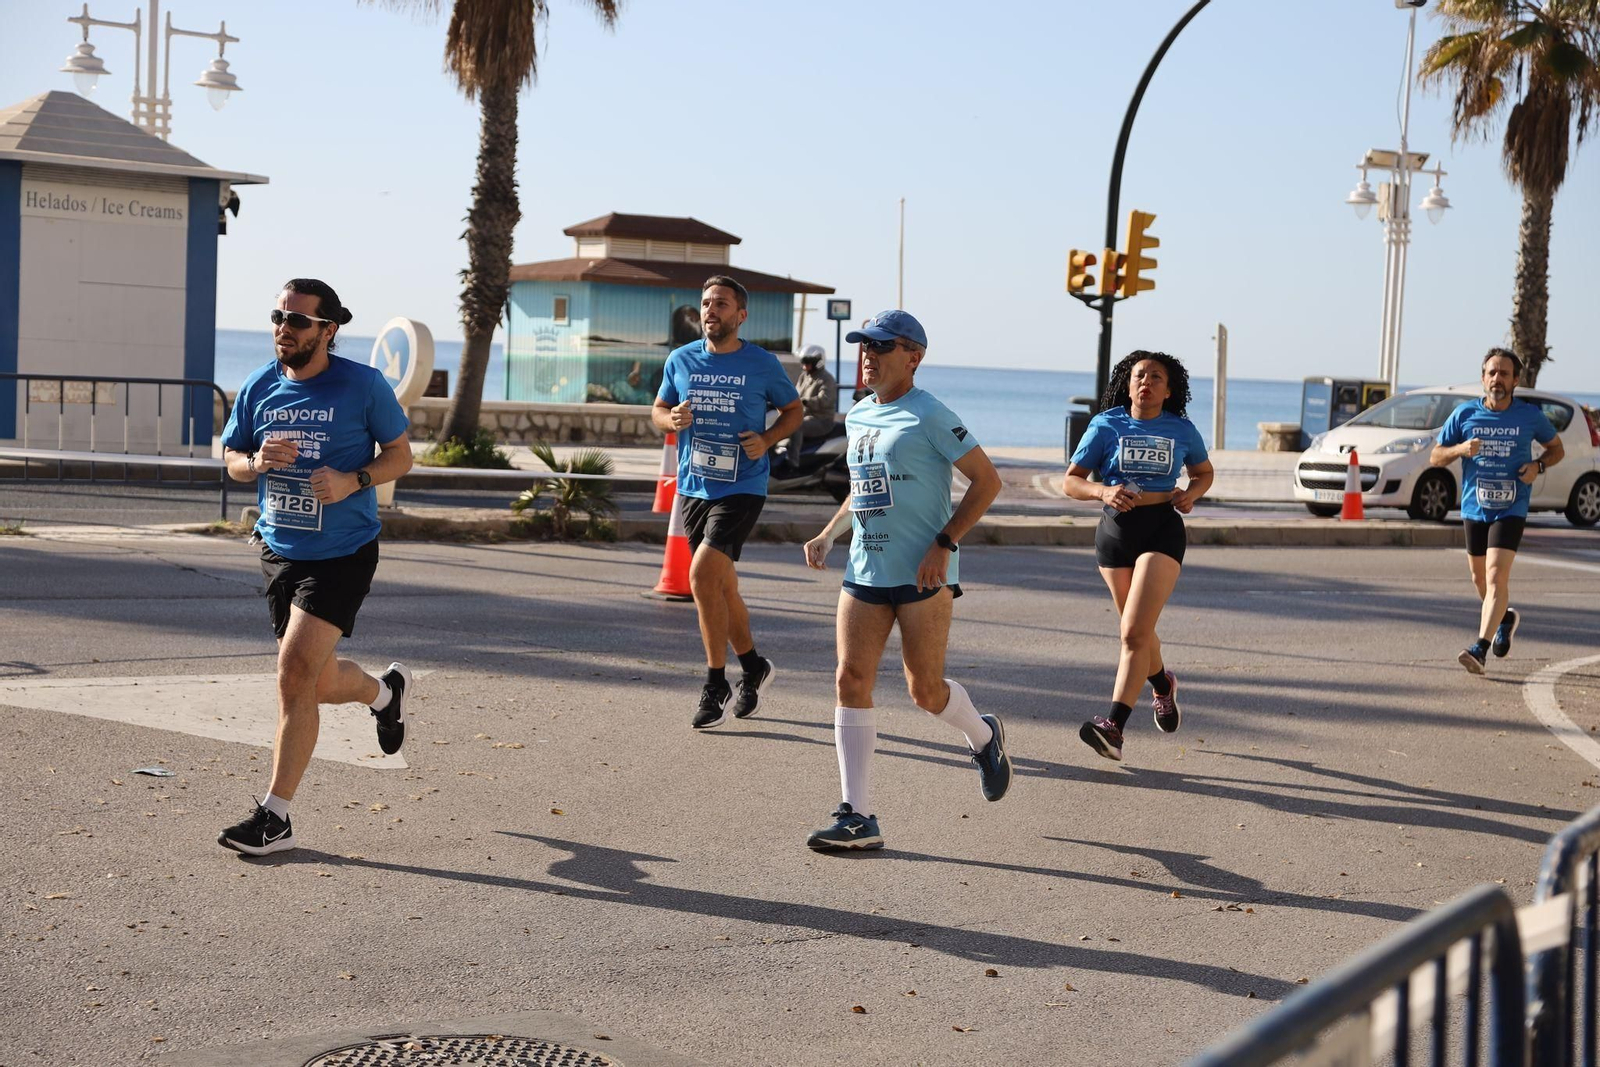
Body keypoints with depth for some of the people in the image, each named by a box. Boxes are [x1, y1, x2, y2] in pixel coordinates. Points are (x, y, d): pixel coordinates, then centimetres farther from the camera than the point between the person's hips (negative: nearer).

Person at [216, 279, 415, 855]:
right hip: (279, 550, 5)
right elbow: (232, 460, 12)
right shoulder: (260, 387, 2)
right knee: (318, 682, 14)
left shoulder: (363, 385, -9)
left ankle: (275, 816, -8)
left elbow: (400, 455, 0)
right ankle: (386, 689, 49)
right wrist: (258, 461, -12)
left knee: (295, 673, -16)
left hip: (342, 554, -5)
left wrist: (353, 480, -19)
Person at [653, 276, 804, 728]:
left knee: (702, 575, -20)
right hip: (693, 487, 5)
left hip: (742, 488, -5)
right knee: (722, 586, 13)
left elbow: (793, 410, 9)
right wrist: (673, 420, -8)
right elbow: (658, 410, 16)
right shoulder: (681, 360, 4)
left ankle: (715, 684, -8)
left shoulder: (763, 364, -4)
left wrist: (766, 440, -9)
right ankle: (754, 666, 35)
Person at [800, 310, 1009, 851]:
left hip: (923, 575, -6)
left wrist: (944, 543, -16)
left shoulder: (930, 416, -9)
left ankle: (984, 736, 33)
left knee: (925, 690, -2)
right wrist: (828, 533, 15)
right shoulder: (857, 418, 13)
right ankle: (857, 817, -3)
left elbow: (987, 480, -9)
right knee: (851, 680, -5)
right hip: (864, 573, 6)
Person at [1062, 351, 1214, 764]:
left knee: (1135, 632, -17)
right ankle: (1162, 684, 50)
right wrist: (1102, 491, -21)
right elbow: (1070, 481, -1)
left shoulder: (1182, 430, 2)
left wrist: (1191, 493, -2)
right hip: (1116, 528, 2)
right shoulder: (1106, 426, -1)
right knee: (1137, 628, 18)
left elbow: (1204, 472, 20)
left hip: (1163, 529, -2)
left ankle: (1113, 726, -23)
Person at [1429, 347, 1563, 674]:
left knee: (1496, 576, -18)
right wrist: (1460, 449, -16)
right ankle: (1505, 618, 46)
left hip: (1511, 509, -3)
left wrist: (1537, 465, -8)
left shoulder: (1530, 416, -2)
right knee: (1480, 578, 16)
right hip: (1474, 508, 3)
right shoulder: (1465, 414, 0)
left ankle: (1480, 648, -24)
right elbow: (1435, 457, 6)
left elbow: (1556, 448, 14)